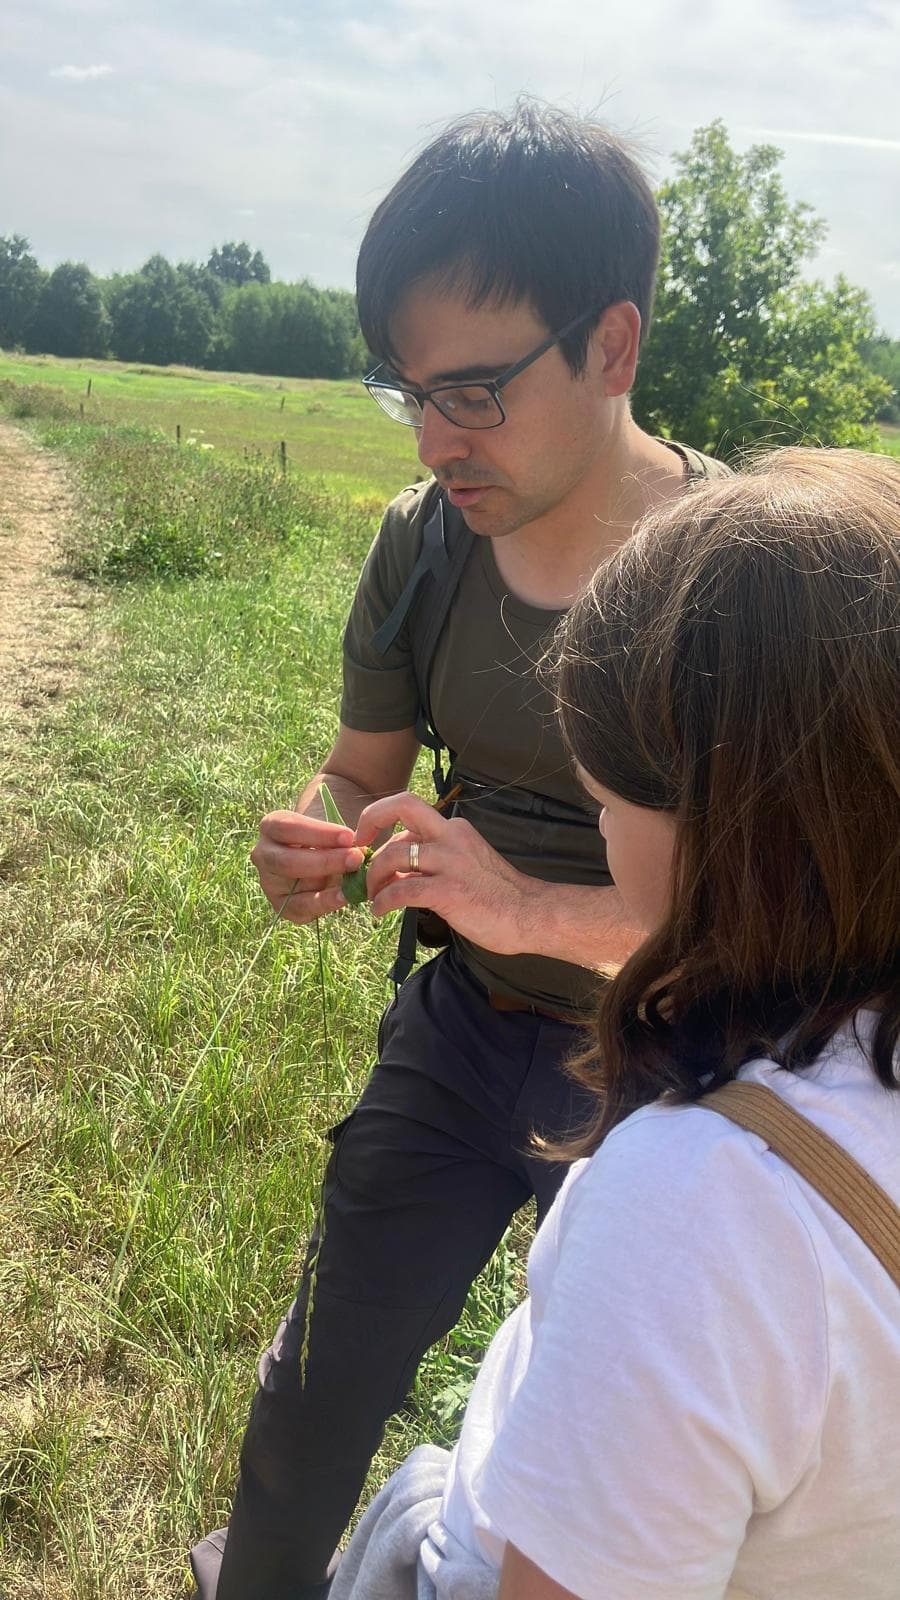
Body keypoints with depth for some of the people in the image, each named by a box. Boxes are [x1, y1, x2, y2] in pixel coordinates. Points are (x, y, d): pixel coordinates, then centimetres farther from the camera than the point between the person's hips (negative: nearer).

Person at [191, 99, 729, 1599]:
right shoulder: (422, 542, -10)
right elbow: (362, 770, 2)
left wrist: (535, 909, -36)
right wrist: (314, 844, -21)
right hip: (463, 1028, 3)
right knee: (328, 1371, 18)